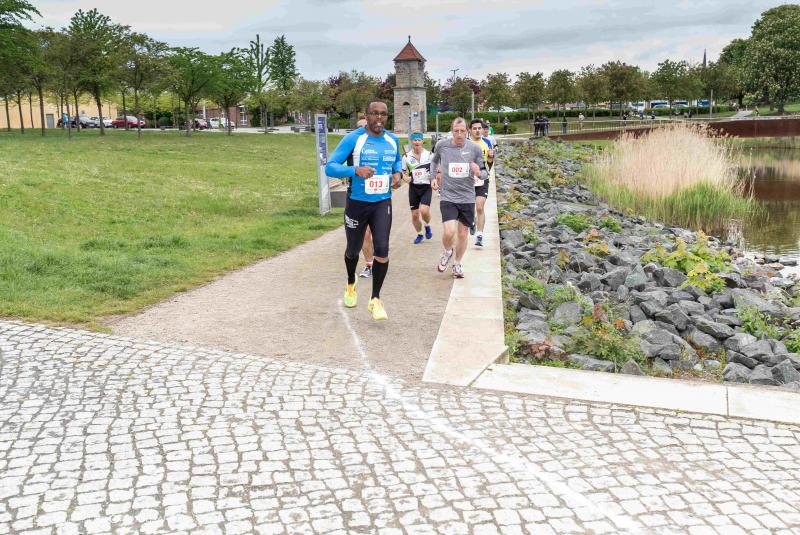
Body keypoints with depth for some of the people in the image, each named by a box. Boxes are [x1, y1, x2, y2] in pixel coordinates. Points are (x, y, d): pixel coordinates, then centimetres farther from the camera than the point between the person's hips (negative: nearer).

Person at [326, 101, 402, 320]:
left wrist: (397, 173, 1)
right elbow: (330, 167, -16)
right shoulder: (353, 138, -13)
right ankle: (351, 284, 46)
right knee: (353, 249, 13)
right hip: (357, 203, -2)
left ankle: (375, 299, 2)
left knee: (382, 249, -13)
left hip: (382, 203, 2)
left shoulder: (392, 140, 3)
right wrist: (356, 170, -33)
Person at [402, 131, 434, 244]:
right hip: (413, 187, 2)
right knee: (414, 215, 5)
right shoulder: (407, 156, 1)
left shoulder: (429, 155, -2)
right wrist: (406, 177, -11)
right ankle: (419, 234, 29)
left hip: (426, 187, -2)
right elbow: (403, 172, 10)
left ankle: (427, 226, 13)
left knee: (424, 210, -20)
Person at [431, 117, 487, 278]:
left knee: (463, 233, 10)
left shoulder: (475, 149, -5)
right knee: (449, 232, -17)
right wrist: (434, 177, 8)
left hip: (467, 197, 1)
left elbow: (484, 173, 2)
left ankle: (457, 264, 31)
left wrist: (479, 173, -21)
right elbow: (434, 161, 19)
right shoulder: (442, 146, -4)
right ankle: (447, 252, 17)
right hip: (448, 197, -1)